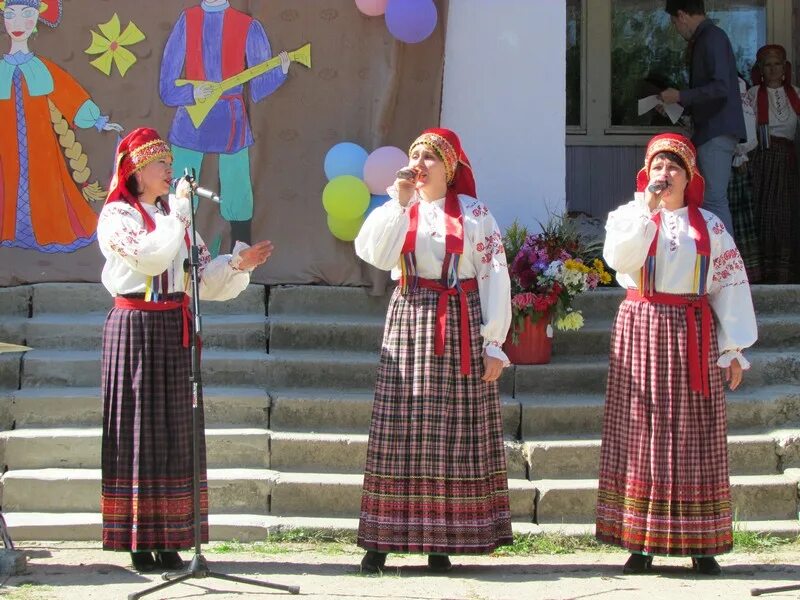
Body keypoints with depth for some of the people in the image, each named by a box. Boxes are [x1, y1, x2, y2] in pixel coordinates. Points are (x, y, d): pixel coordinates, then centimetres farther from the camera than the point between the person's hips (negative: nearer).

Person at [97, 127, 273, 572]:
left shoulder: (176, 215, 16)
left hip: (175, 328, 6)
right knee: (139, 430, -5)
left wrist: (239, 264, -4)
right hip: (136, 327, -6)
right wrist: (179, 211, -12)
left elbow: (203, 277, 13)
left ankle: (169, 541, 6)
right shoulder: (117, 215, -3)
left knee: (175, 431, 3)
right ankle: (139, 542, -2)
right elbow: (151, 256, -21)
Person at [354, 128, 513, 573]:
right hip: (410, 323, 2)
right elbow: (372, 253, -9)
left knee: (456, 432, -1)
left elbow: (495, 278, -1)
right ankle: (383, 540, 0)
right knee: (402, 431, -2)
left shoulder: (474, 213, 4)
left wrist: (493, 344, -6)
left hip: (461, 326, -1)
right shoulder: (398, 210, 11)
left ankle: (442, 541, 4)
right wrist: (400, 203, -11)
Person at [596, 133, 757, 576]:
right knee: (642, 434, -2)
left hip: (693, 334, 1)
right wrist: (648, 208, -17)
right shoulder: (630, 215, 6)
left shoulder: (709, 226, 9)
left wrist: (733, 349, 0)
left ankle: (700, 543, 3)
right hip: (641, 331, -1)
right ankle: (640, 542, 1)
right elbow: (619, 258, -15)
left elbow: (730, 286, 6)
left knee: (694, 436, 0)